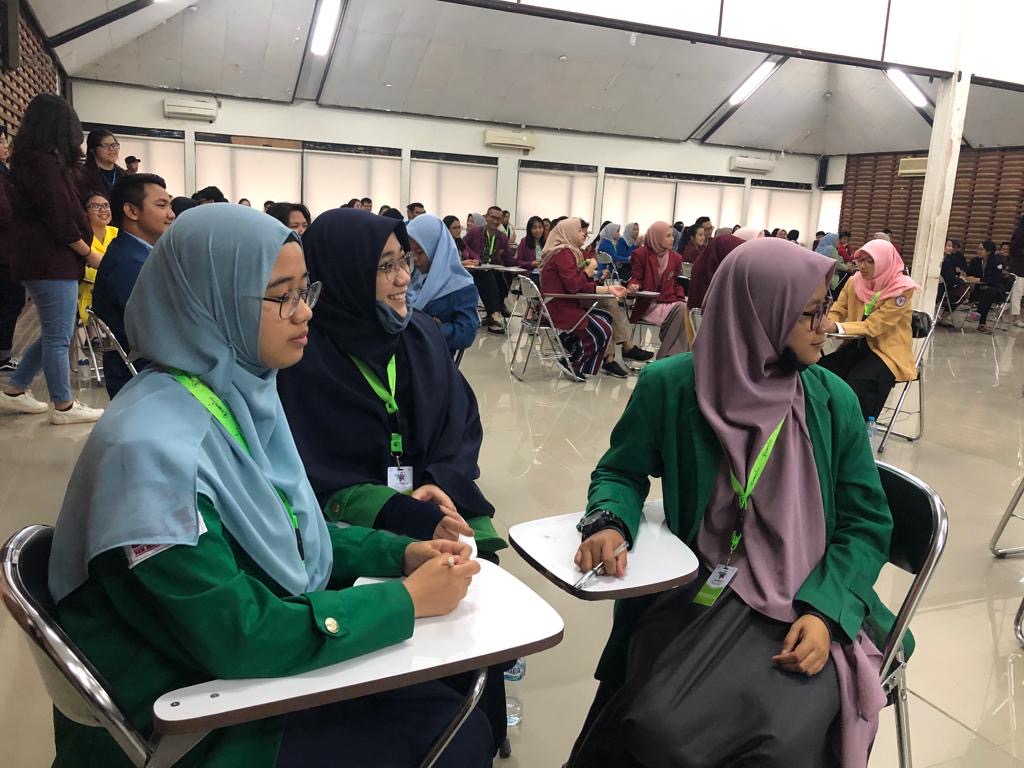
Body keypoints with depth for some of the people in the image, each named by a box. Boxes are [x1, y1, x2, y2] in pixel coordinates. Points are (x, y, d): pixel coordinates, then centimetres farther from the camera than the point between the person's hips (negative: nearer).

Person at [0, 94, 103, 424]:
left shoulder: (30, 160, 16)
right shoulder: (43, 163, -15)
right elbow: (60, 220, -18)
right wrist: (90, 255, -7)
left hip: (41, 260, 10)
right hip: (52, 263, -10)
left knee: (53, 333, 18)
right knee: (58, 337, -2)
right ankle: (63, 406, 8)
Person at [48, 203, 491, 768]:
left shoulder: (239, 394, -2)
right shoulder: (154, 448, -29)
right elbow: (238, 639, -28)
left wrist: (398, 552, -4)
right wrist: (406, 598, -20)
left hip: (254, 674, 7)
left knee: (459, 718, 0)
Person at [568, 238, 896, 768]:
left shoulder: (833, 400, -3)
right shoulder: (671, 386, -8)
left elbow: (866, 523, 1)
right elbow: (620, 471, 6)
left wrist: (825, 612, -15)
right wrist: (608, 522, -17)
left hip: (808, 605, 1)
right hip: (695, 594, -1)